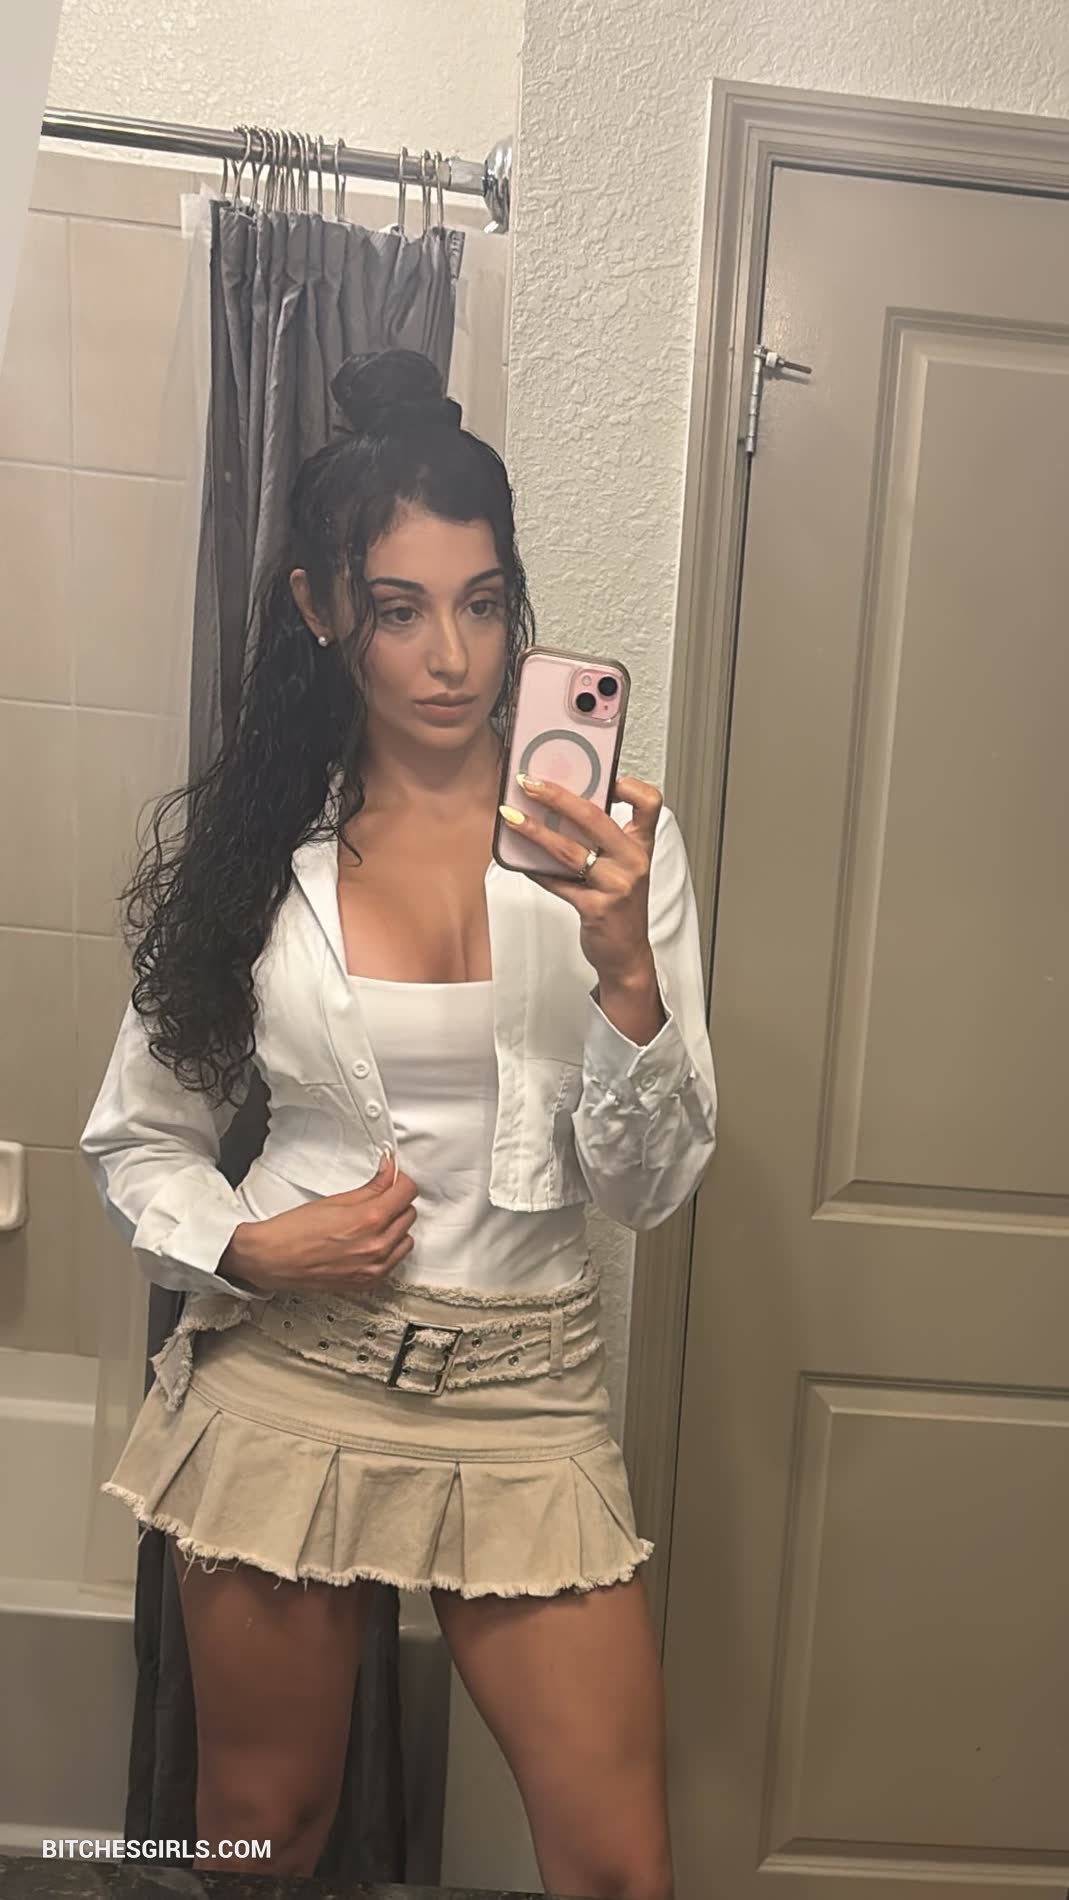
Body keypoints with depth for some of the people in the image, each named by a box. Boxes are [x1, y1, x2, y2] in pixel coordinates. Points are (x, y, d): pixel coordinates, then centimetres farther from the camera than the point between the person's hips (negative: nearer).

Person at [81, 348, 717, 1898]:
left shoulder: (605, 834, -7)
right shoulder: (241, 836, -3)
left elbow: (648, 1186, -8)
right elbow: (136, 1136, 5)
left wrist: (626, 969, -25)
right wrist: (248, 1248, -14)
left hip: (523, 1389, 0)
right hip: (282, 1375, 1)